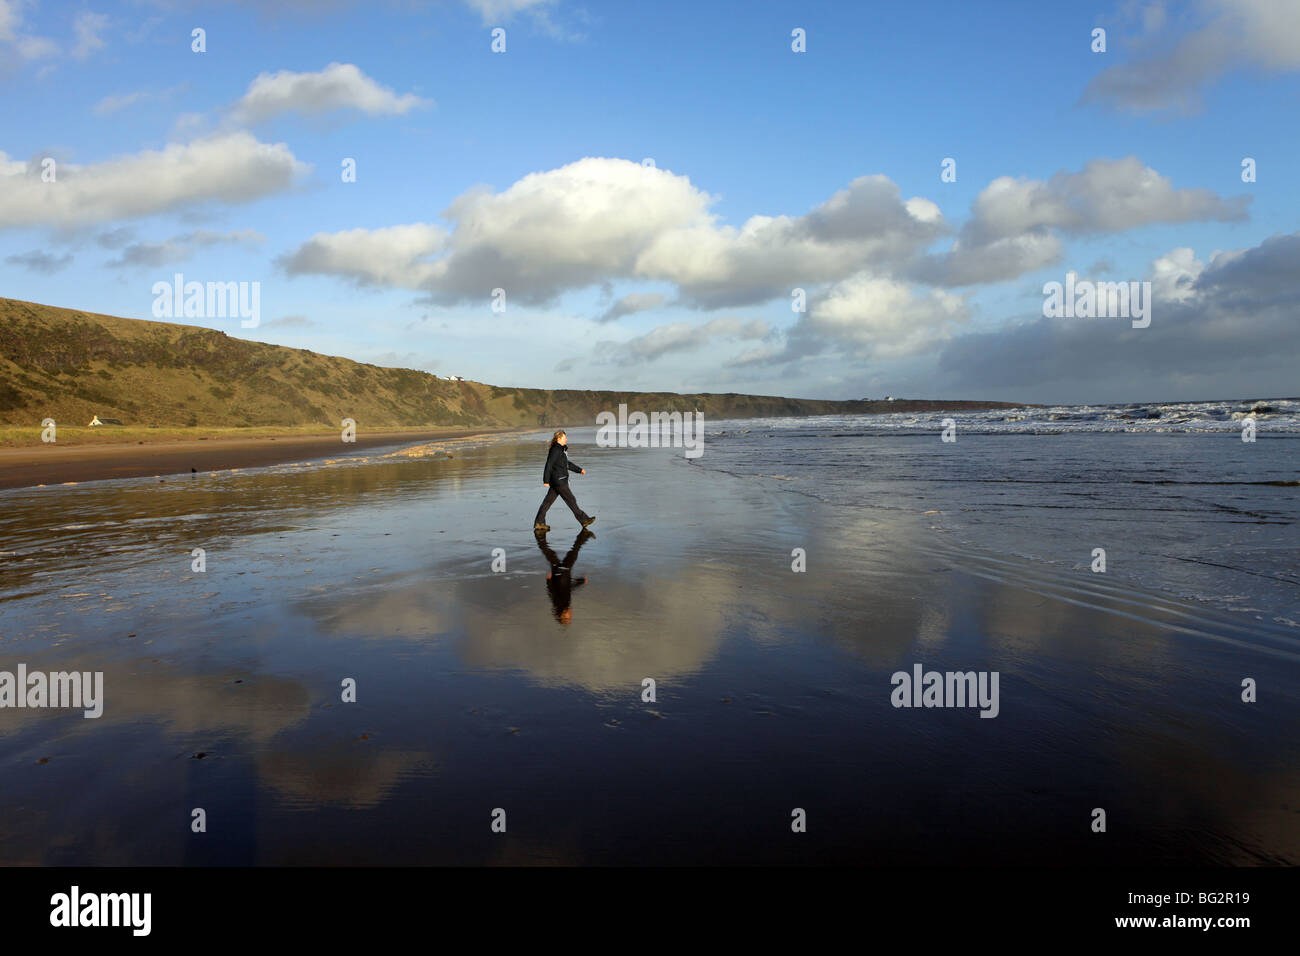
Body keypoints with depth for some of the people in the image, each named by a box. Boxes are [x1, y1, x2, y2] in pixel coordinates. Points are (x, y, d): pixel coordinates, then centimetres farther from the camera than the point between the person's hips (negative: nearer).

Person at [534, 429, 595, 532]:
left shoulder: (561, 449, 14)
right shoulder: (555, 450, -16)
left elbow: (567, 464, 25)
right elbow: (549, 465, -18)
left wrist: (579, 470, 22)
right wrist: (546, 480, -19)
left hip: (560, 480, 10)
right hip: (559, 481, -10)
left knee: (548, 501, 9)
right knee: (571, 500, -1)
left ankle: (539, 523, 11)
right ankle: (584, 520, 8)